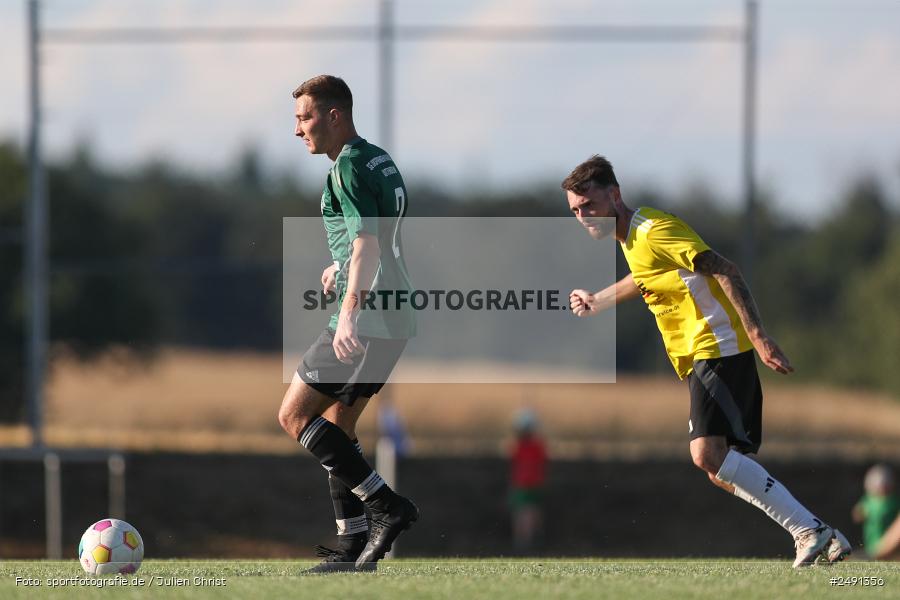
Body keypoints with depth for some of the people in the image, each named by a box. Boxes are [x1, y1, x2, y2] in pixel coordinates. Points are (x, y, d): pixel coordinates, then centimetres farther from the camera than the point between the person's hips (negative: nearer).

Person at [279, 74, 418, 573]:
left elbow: (367, 242, -24)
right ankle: (354, 545, 10)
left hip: (366, 320, -10)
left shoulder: (350, 166, -13)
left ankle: (387, 506, -12)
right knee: (337, 423, 14)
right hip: (395, 319, 10)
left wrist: (349, 312, -32)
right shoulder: (379, 160, 18)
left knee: (293, 415, -6)